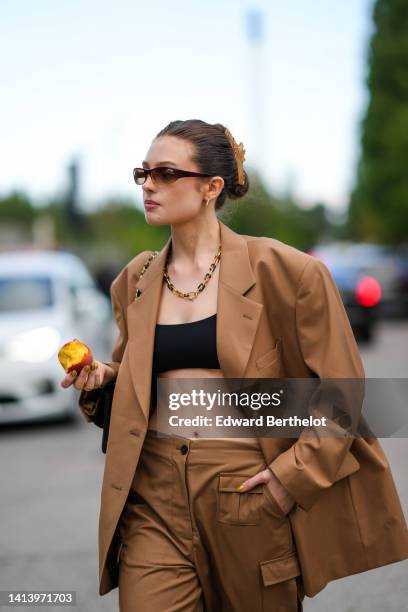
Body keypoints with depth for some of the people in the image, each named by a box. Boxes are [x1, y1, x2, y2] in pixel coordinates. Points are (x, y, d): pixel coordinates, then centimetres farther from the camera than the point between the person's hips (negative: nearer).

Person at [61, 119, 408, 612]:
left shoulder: (282, 271, -6)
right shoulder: (135, 281, 10)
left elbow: (341, 389, -3)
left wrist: (295, 475, -11)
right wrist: (102, 377, 4)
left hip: (251, 490, -3)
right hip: (155, 494, 4)